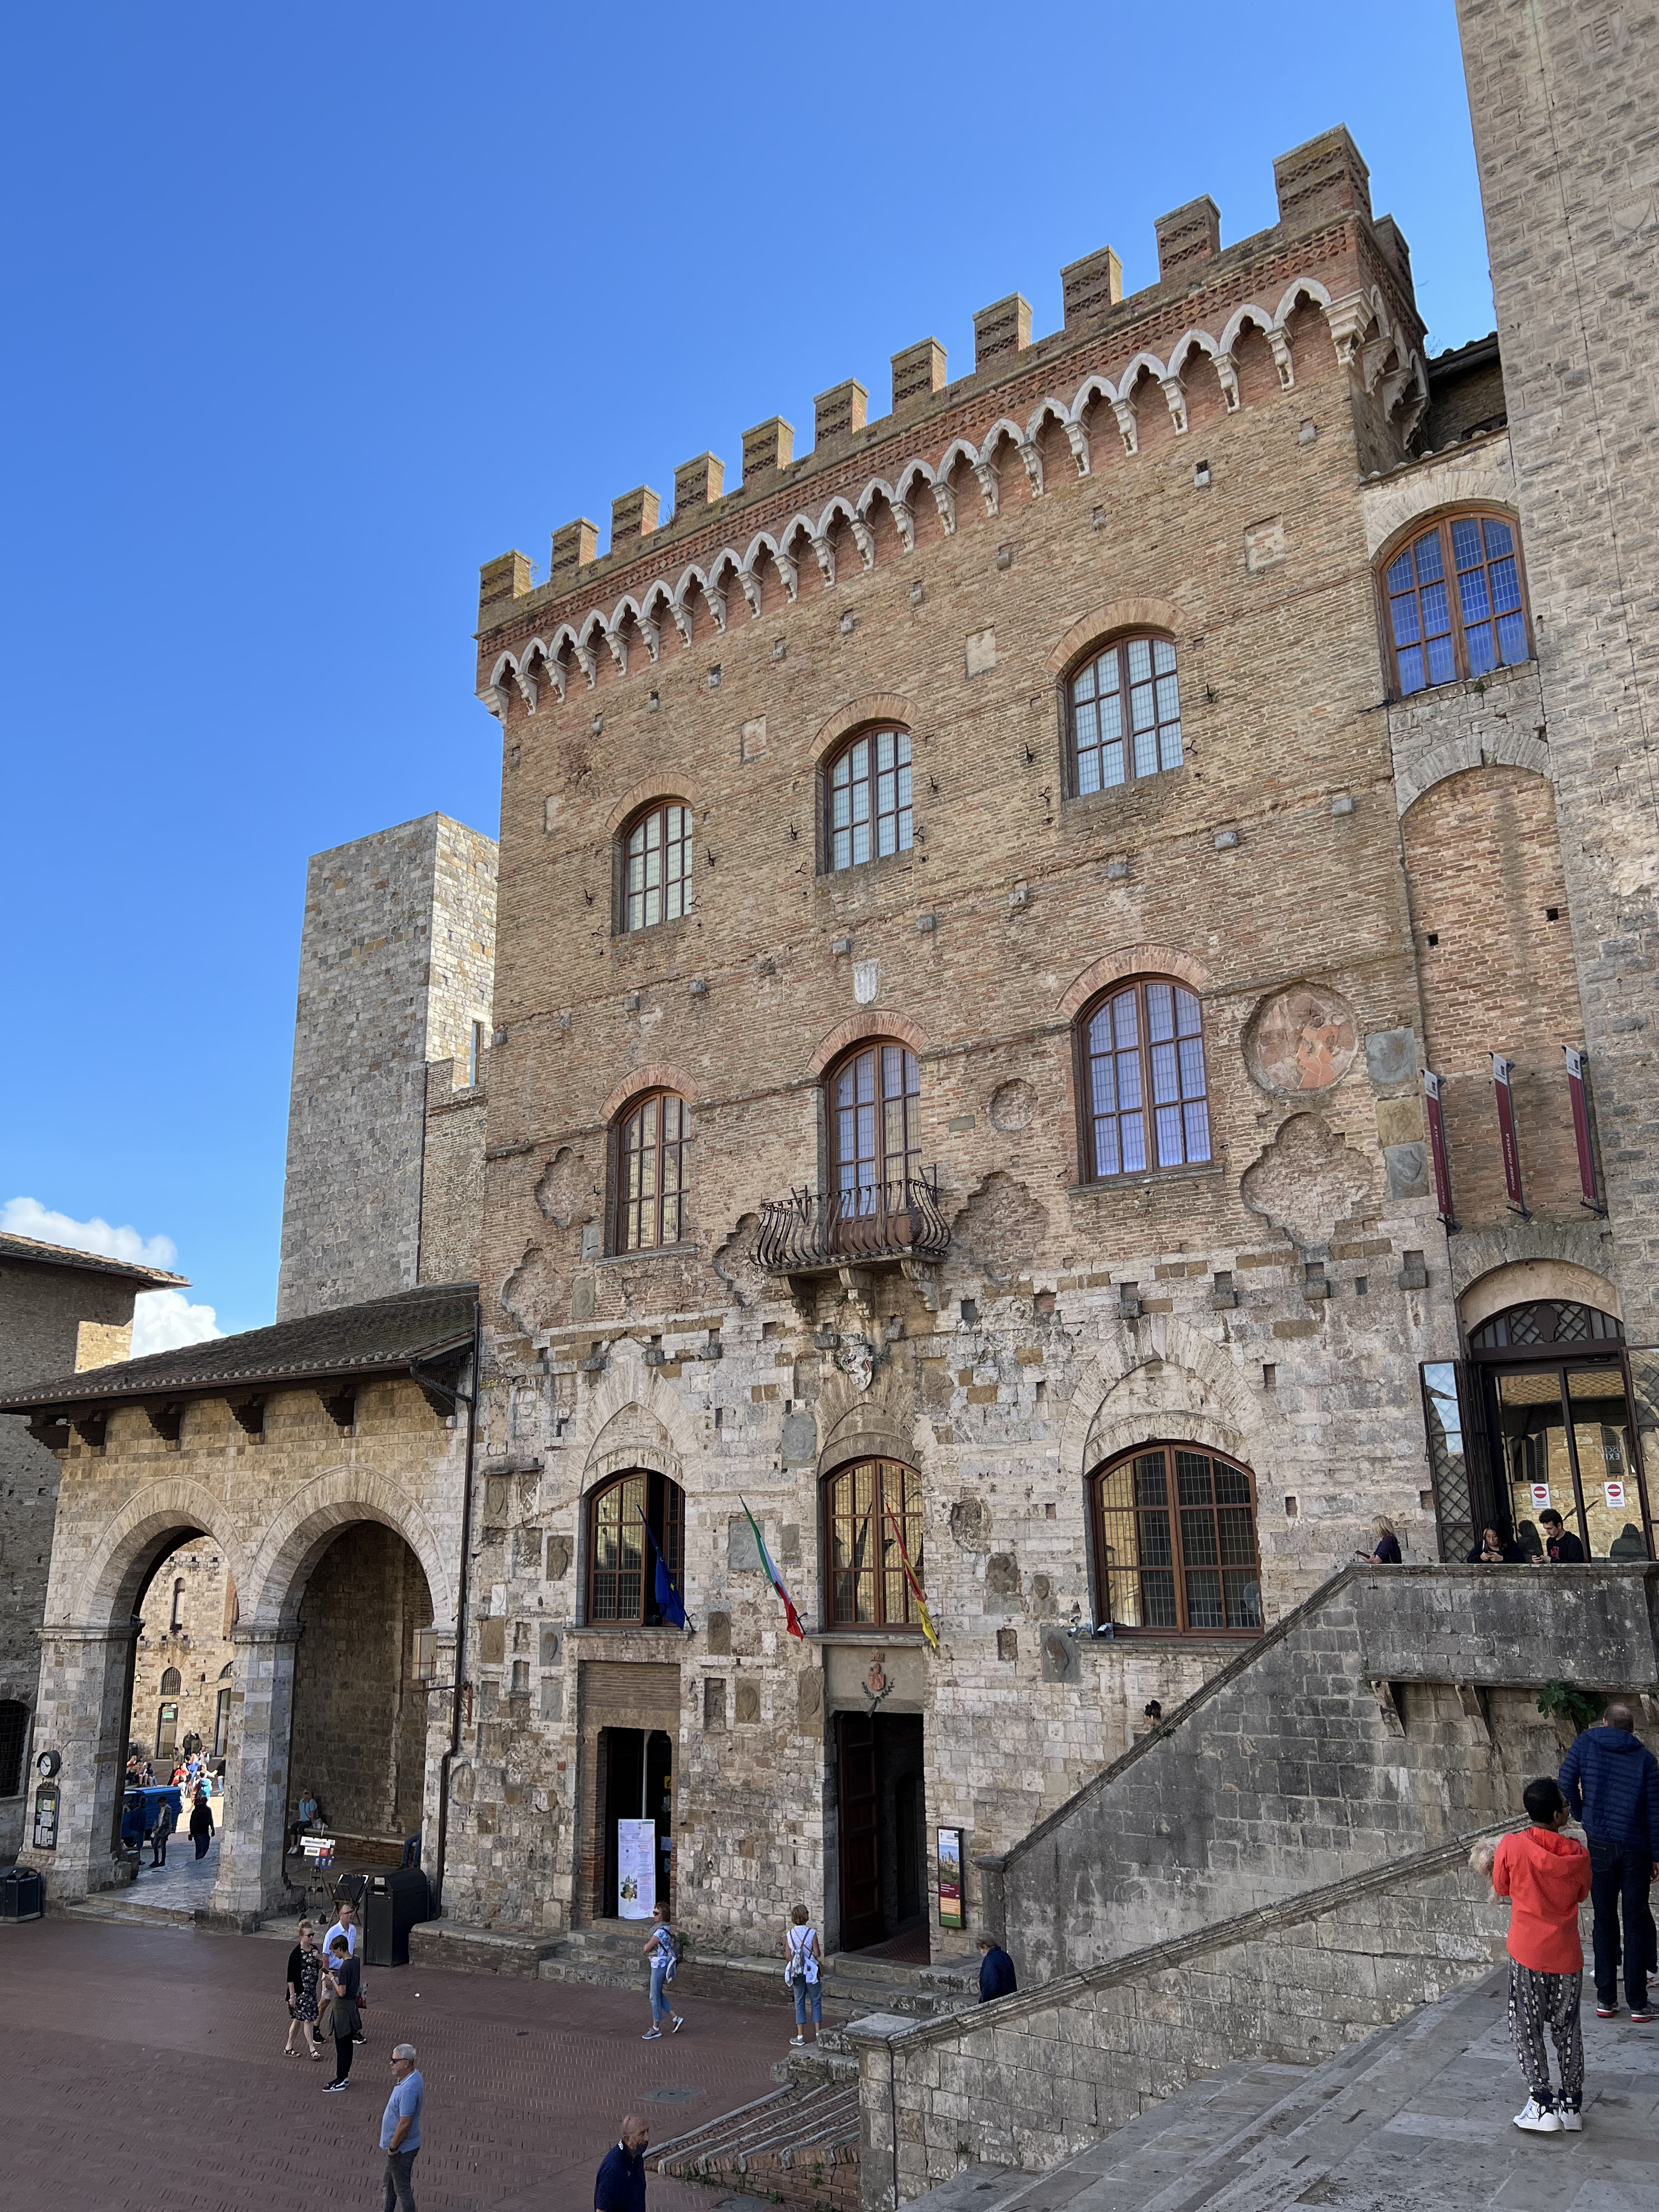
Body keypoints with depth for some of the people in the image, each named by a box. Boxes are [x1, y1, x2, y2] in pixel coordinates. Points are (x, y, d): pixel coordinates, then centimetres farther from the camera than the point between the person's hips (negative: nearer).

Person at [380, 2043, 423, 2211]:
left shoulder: (409, 2089, -33)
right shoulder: (413, 2077, 0)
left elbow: (405, 2124, -30)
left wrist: (392, 2148, -16)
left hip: (401, 2147, -10)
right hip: (400, 2145, 10)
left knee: (402, 2188, 6)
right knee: (390, 2184, 25)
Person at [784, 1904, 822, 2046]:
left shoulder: (789, 1934, -5)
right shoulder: (812, 1933, -14)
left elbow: (788, 1956, -3)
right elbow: (817, 1954, -12)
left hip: (796, 1972, 2)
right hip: (811, 1971, -2)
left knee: (799, 2003, 10)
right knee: (816, 2002, 10)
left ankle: (800, 2036, 11)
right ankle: (818, 2033, 12)